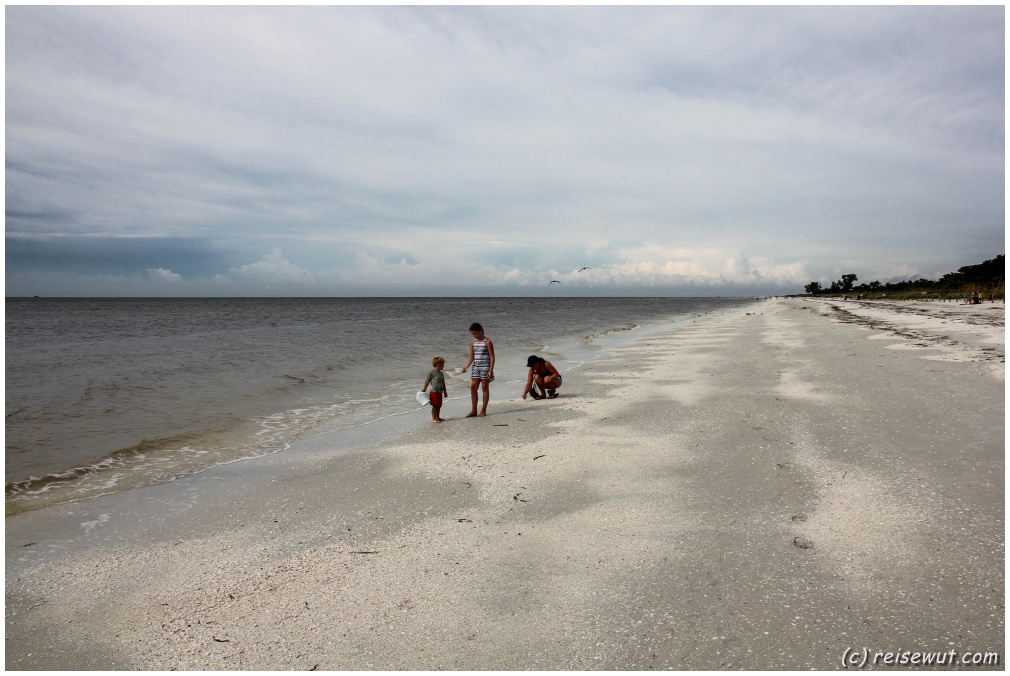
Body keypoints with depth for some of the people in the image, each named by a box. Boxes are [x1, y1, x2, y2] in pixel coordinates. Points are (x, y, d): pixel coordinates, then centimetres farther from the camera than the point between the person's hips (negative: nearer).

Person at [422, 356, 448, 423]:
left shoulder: (441, 374, 12)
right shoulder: (431, 372, -10)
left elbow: (443, 383, 18)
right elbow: (427, 381, -7)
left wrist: (445, 391, 19)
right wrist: (424, 390, -5)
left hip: (440, 392, 7)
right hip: (434, 392, -7)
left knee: (439, 405, 14)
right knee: (435, 406, -1)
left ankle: (438, 417, 25)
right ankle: (434, 418, 6)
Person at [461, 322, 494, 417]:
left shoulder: (487, 341, -9)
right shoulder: (473, 342, 7)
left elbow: (492, 357, -10)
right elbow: (471, 357, 13)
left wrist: (491, 370, -16)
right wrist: (466, 366, -2)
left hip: (485, 367, -5)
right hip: (476, 367, 6)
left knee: (485, 388, 2)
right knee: (473, 387, 0)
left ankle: (483, 410, 10)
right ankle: (474, 410, 8)